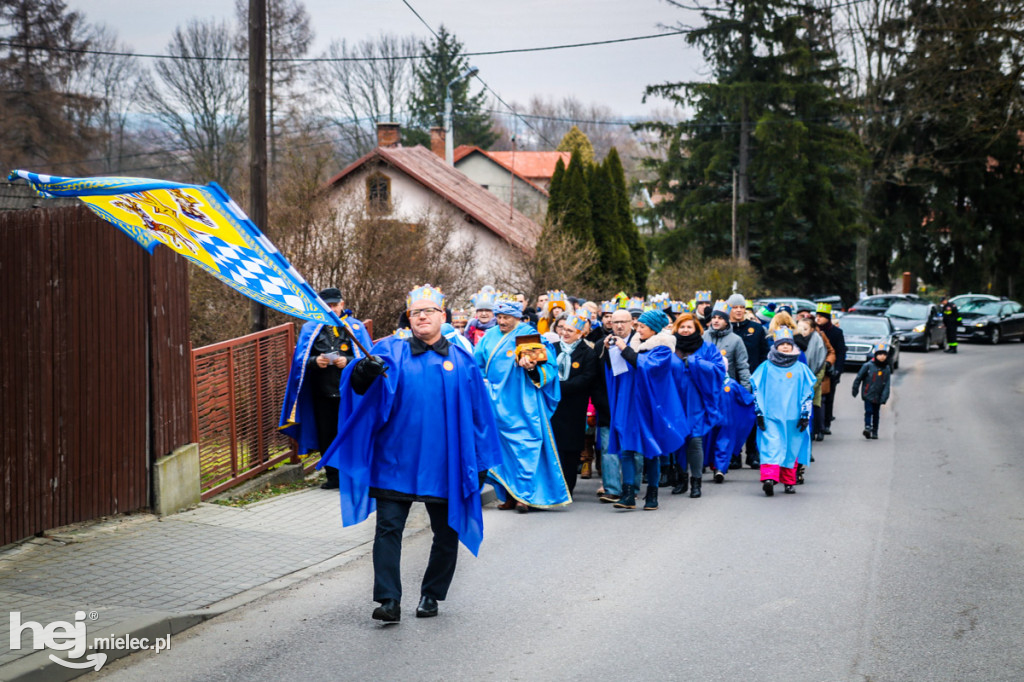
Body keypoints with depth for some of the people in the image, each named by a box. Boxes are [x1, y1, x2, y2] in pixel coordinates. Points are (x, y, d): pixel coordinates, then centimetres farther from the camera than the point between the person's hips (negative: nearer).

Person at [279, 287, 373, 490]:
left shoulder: (355, 327, 5)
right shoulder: (310, 329, 10)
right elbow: (301, 359, 7)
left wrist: (347, 361, -16)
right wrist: (315, 361, -14)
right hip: (322, 392, 2)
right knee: (326, 435, 6)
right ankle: (332, 476, 15)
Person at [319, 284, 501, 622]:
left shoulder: (461, 360, 5)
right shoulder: (391, 351, 2)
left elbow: (478, 414, 9)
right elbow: (358, 385, -13)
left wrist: (480, 461, 8)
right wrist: (364, 372, -37)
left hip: (444, 464, 1)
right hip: (396, 459, -1)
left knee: (446, 534, 9)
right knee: (388, 528, -8)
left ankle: (431, 595, 26)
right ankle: (389, 600, -8)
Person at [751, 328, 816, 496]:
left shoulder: (801, 369, 8)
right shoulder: (766, 368, 6)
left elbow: (808, 393, 9)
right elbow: (757, 390, 7)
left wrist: (805, 415, 3)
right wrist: (759, 413, 1)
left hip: (793, 418, 2)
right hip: (770, 417, -2)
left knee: (792, 449, 5)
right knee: (771, 446, -14)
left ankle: (789, 482, 14)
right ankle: (769, 478, -25)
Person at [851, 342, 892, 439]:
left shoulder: (887, 369, 3)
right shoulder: (868, 366, -8)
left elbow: (887, 384, 1)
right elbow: (859, 377, 1)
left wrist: (884, 397, -7)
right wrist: (855, 390, 6)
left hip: (878, 397, 3)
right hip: (868, 394, -3)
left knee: (876, 414, 10)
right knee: (869, 411, -15)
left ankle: (875, 432, 18)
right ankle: (867, 427, -18)